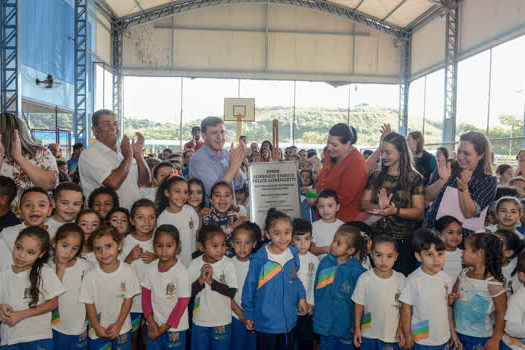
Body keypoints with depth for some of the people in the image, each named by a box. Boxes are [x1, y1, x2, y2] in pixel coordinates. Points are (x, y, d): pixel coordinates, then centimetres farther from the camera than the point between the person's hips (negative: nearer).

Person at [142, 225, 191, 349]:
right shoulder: (151, 268, -3)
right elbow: (146, 295, 4)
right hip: (153, 326, 4)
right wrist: (150, 321, -6)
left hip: (174, 327, -4)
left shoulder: (181, 271, -18)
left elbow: (182, 302, -15)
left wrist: (165, 327, -11)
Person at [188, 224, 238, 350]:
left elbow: (232, 292, -18)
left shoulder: (227, 264, -14)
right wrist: (201, 280, -24)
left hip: (222, 321, -1)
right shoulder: (195, 264, -9)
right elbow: (189, 292, -8)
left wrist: (211, 281, -25)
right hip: (200, 321, 2)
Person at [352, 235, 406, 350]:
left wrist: (401, 328, 0)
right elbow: (359, 305, -2)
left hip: (393, 335, 1)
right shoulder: (364, 278, -12)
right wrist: (357, 328, 1)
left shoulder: (401, 279, -9)